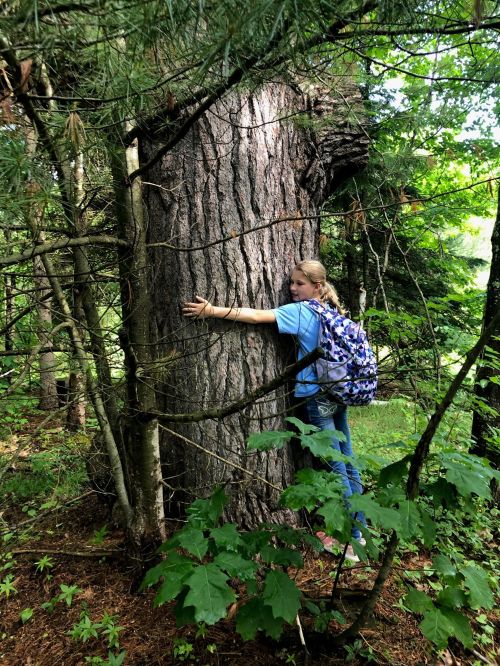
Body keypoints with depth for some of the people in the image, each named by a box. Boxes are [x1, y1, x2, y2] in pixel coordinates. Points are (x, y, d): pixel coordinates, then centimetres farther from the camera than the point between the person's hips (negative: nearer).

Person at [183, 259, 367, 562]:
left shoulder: (301, 311, -14)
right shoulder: (331, 310, 9)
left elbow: (256, 316, -19)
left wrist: (213, 310, -17)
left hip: (318, 398, -8)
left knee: (336, 469, 1)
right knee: (347, 463, 15)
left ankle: (350, 541, 14)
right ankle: (359, 528, 29)